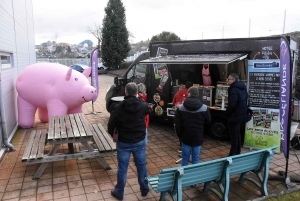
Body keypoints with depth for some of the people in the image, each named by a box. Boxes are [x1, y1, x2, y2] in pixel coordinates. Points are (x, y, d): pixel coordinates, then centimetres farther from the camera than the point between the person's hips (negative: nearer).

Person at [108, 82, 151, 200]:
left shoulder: (119, 107, -14)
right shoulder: (142, 105, -7)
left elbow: (111, 124, -10)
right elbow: (149, 110, 17)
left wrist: (112, 134, 11)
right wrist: (139, 99, 30)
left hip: (123, 142, -2)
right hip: (140, 141, 2)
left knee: (122, 168, 11)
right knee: (141, 166, 17)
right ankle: (144, 189, 33)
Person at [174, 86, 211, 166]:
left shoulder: (180, 108, -8)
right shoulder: (205, 108, -7)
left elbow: (177, 124, -3)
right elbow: (208, 121, 6)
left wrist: (179, 135, 9)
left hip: (185, 137, 0)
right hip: (198, 138, 0)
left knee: (185, 158, 11)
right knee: (195, 159, 9)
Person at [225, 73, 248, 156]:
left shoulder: (234, 90, -23)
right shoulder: (242, 87, 9)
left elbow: (232, 105, -26)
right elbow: (246, 97, 20)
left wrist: (227, 113, -9)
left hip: (235, 115, -10)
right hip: (240, 114, 10)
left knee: (234, 134, -1)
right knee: (237, 133, 18)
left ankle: (233, 154, 7)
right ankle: (237, 152, 29)